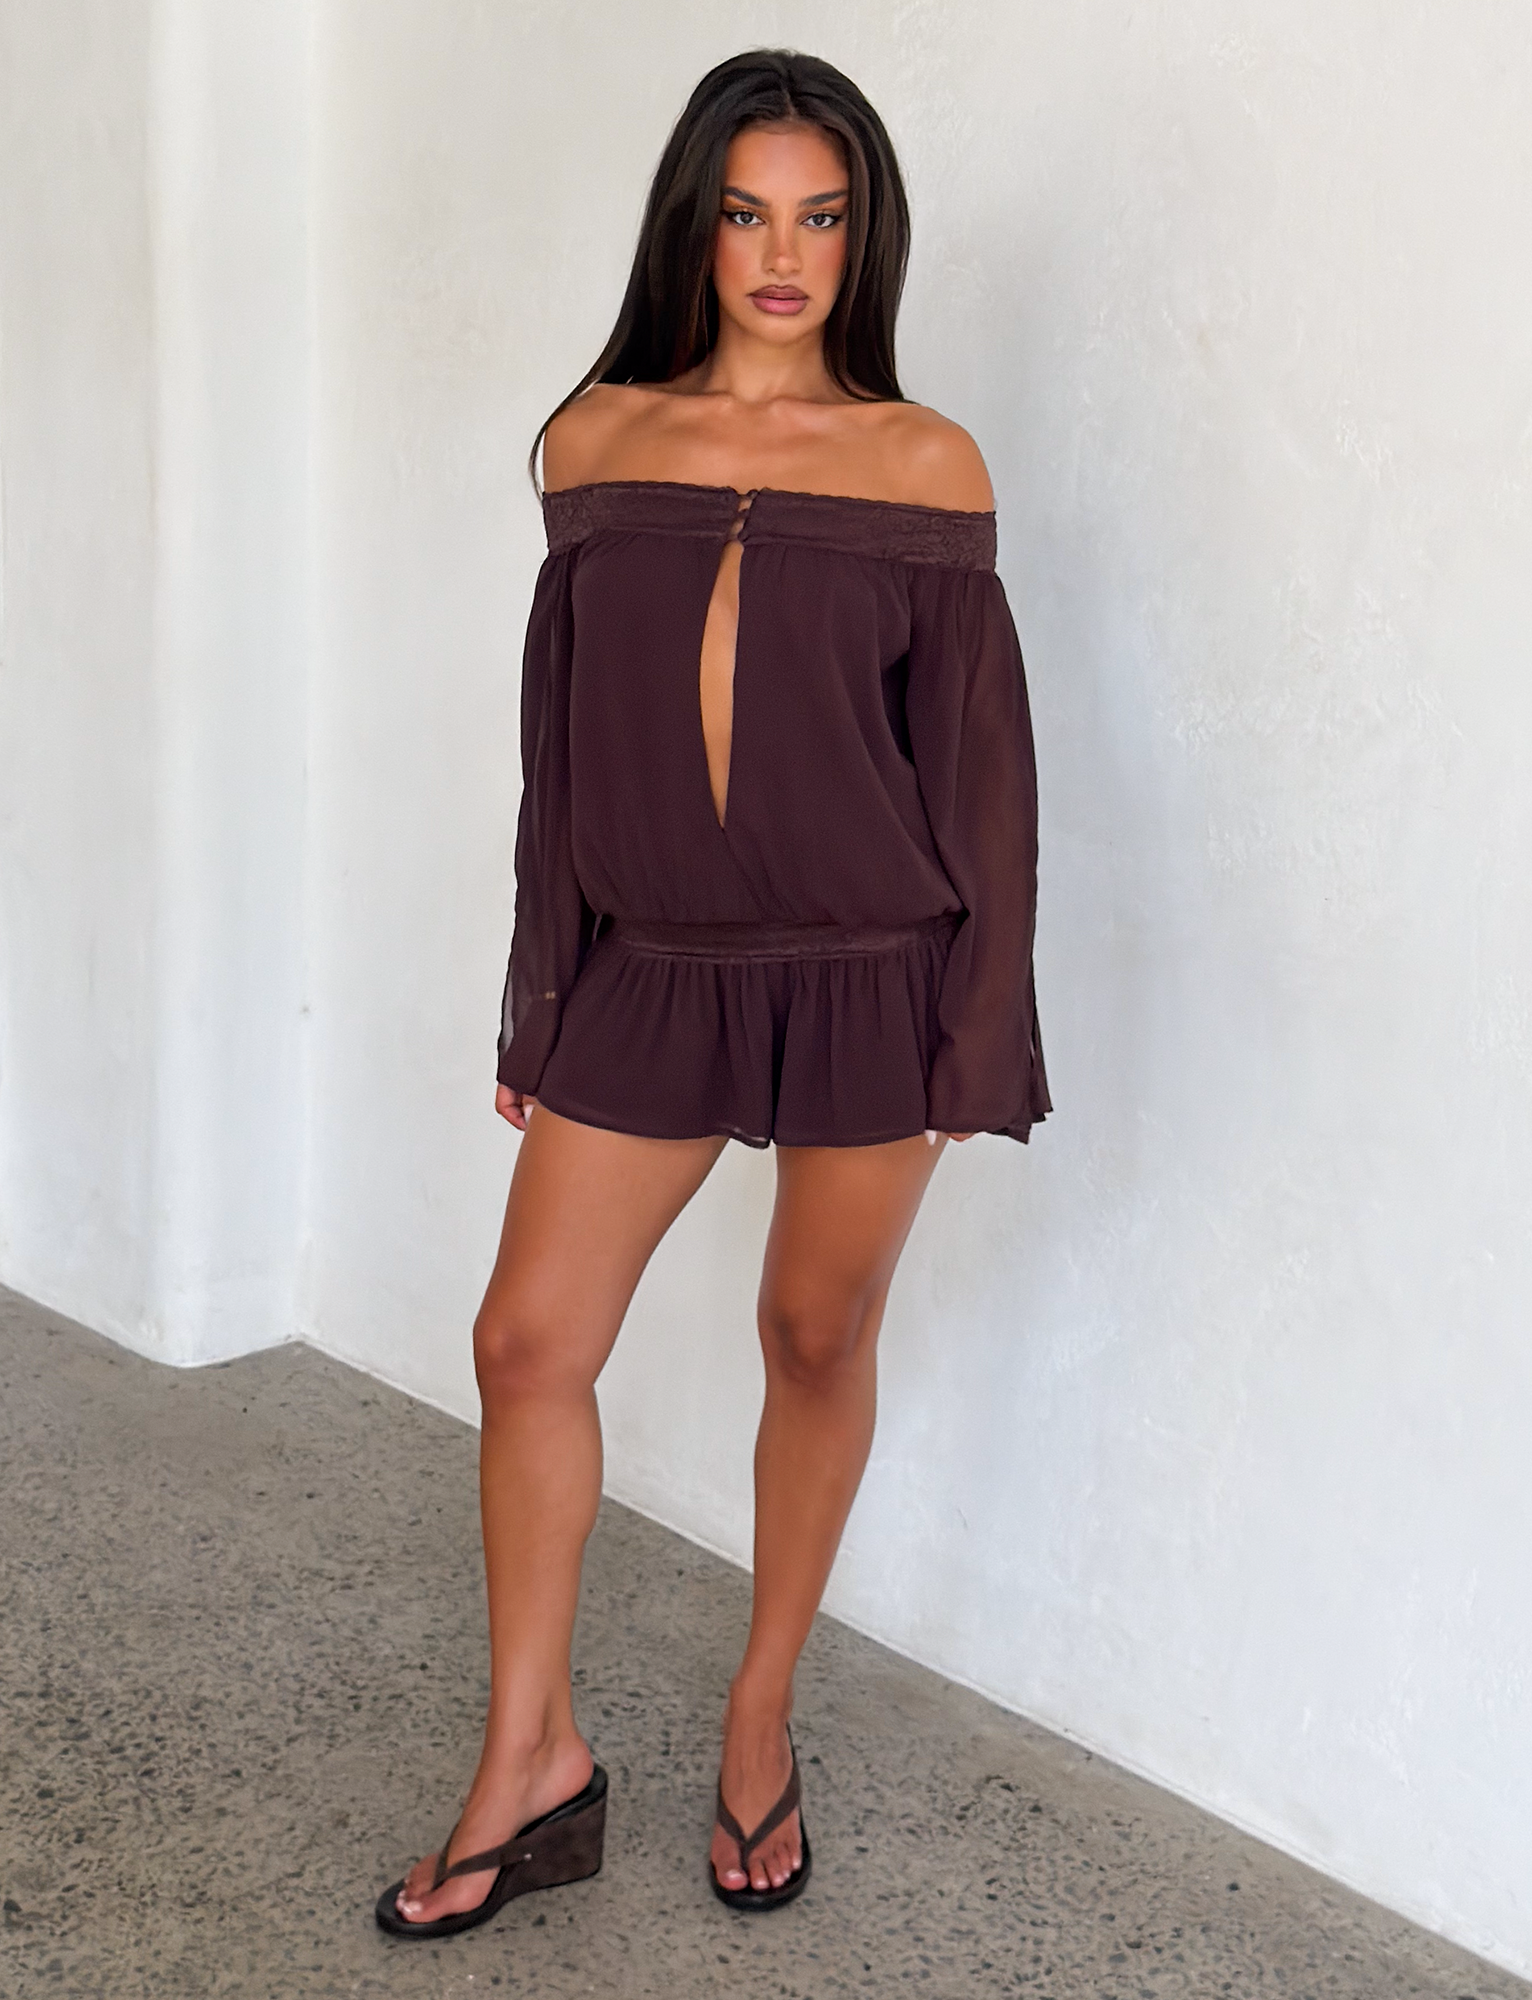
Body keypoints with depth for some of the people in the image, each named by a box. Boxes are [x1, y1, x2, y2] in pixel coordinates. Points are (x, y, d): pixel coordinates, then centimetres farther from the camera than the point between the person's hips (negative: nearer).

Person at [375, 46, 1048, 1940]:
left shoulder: (922, 463, -2)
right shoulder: (594, 439, 5)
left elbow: (974, 752, -1)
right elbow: (562, 738, 7)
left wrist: (981, 1031, -4)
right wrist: (539, 1003, 8)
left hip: (868, 977, -2)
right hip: (651, 975, 2)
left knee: (817, 1342, 10)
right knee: (527, 1341, 1)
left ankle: (761, 1720, 32)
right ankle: (531, 1763, 19)